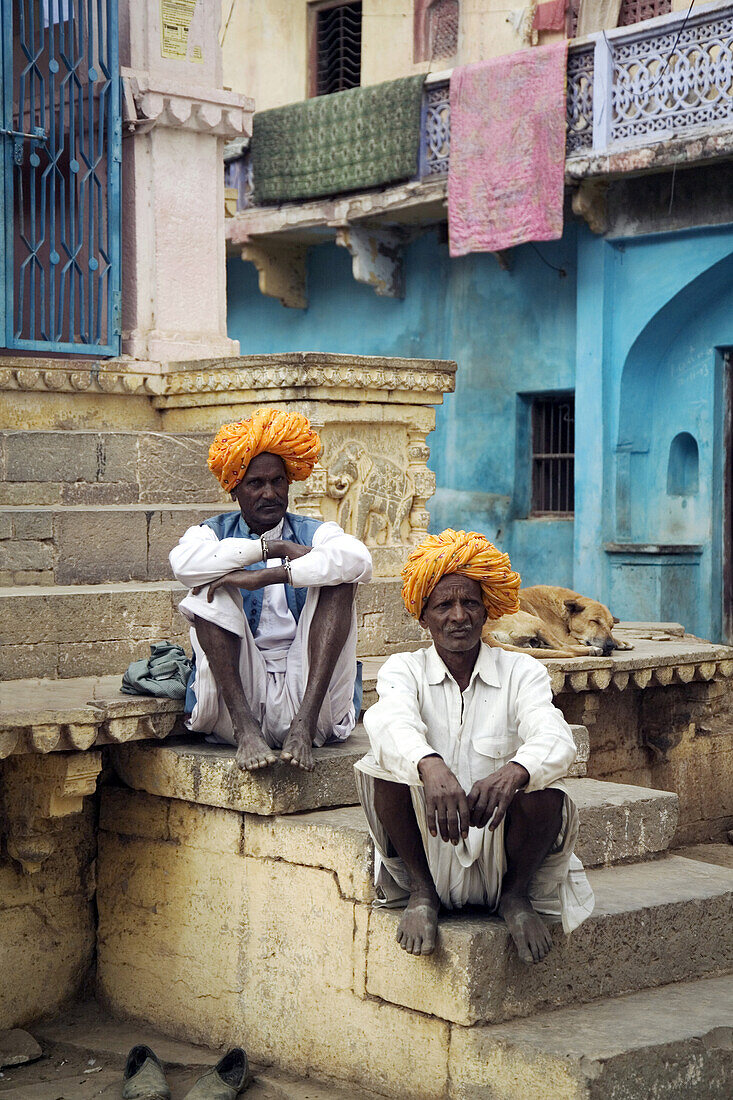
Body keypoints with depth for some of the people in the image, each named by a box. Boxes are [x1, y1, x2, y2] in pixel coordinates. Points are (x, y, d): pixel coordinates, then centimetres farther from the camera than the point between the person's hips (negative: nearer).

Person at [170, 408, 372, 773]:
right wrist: (272, 547, -14)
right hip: (235, 700, 0)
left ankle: (304, 725, -30)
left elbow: (358, 560, -13)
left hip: (305, 692, 0)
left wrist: (267, 576, -21)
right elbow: (184, 563, -12)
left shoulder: (314, 533, 14)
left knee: (338, 581, -15)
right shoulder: (214, 533, 15)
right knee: (213, 587, -16)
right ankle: (244, 728, -29)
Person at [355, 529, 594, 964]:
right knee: (384, 766, -25)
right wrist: (430, 766, -48)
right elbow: (391, 723, -25)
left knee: (546, 794, -29)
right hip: (428, 855, 0)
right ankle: (422, 894, -2)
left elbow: (555, 740, -20)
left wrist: (514, 772, -45)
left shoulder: (522, 672, 1)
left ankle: (516, 895, 1)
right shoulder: (403, 670, 0)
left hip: (502, 858, 0)